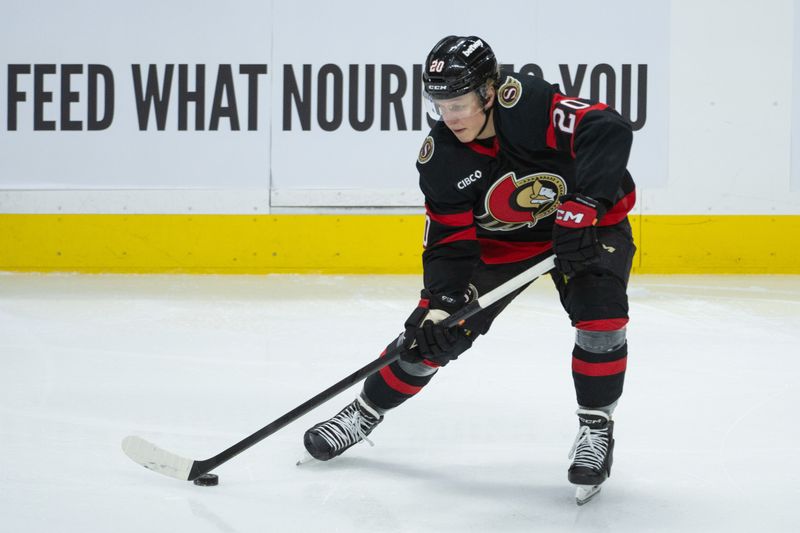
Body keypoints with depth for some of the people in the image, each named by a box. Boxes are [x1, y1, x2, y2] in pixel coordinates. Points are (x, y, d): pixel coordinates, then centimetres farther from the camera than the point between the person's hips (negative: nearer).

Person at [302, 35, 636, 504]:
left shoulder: (530, 104, -33)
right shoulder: (440, 158, -18)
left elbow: (608, 132, -43)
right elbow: (450, 241, -14)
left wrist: (581, 210, -47)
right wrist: (442, 304, -27)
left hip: (588, 224, -3)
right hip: (500, 239, 3)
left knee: (600, 312, -26)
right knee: (435, 330, -2)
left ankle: (597, 427, -5)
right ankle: (366, 411, 18)